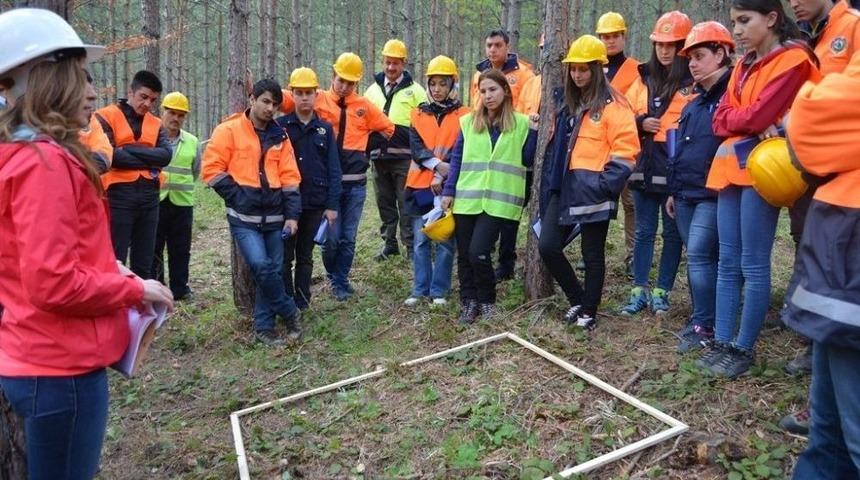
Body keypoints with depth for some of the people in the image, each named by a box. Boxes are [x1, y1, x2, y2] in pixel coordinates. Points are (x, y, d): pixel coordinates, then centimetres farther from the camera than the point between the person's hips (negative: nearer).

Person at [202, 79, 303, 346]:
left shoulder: (279, 136, 10)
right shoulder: (229, 130, -3)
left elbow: (289, 177, 9)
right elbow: (212, 169, -6)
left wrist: (292, 215, 2)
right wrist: (237, 196, -10)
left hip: (274, 217, 4)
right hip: (244, 217, -4)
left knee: (273, 270, 5)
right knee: (261, 266, -17)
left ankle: (263, 327, 17)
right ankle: (290, 313, 5)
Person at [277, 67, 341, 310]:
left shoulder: (325, 128, 5)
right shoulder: (280, 125, 1)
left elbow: (334, 169, 3)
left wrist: (332, 205, -1)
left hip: (315, 204, 2)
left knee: (305, 256, 11)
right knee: (285, 256, 4)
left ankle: (302, 303, 20)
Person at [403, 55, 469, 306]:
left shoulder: (463, 115, 2)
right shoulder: (419, 114, 11)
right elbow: (415, 147, 0)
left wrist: (441, 177, -17)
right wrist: (436, 164, -17)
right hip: (420, 185, 3)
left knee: (445, 241, 1)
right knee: (420, 240, 6)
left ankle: (439, 291, 10)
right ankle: (420, 289, 14)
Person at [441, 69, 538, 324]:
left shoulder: (521, 123, 3)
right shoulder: (468, 122, 8)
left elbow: (527, 161, 4)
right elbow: (457, 158, 10)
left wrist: (534, 132, -8)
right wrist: (449, 190, 4)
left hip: (498, 200, -3)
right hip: (466, 198, 3)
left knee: (478, 252, -13)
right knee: (464, 254, 6)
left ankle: (487, 300, 10)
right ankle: (469, 301, 23)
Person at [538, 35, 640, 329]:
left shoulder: (612, 103, -6)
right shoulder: (569, 103, 18)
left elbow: (625, 149, -13)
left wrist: (607, 184, -19)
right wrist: (553, 180, 17)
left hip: (593, 188, -7)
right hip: (565, 185, 7)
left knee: (592, 254, 4)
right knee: (547, 246, 0)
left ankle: (589, 312, 17)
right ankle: (577, 299, 18)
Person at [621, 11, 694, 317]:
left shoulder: (693, 81, -5)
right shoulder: (644, 77, 11)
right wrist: (641, 124, -2)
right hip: (646, 166, 4)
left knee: (672, 232, 7)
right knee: (643, 231, 9)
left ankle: (662, 292, 17)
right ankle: (640, 290, 18)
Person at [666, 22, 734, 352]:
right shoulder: (693, 103, 17)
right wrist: (673, 191, 21)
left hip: (714, 195, -8)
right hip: (686, 194, 8)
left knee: (699, 254, -11)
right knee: (698, 257, 12)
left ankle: (705, 326, -1)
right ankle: (700, 318, 22)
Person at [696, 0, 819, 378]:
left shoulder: (793, 59, -6)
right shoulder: (744, 65, 19)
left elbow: (757, 116, -17)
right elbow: (721, 121, 10)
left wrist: (733, 117, 3)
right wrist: (749, 121, -9)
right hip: (731, 167, 8)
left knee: (753, 265, -3)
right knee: (727, 262, 7)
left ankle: (744, 348, 6)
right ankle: (721, 343, 13)